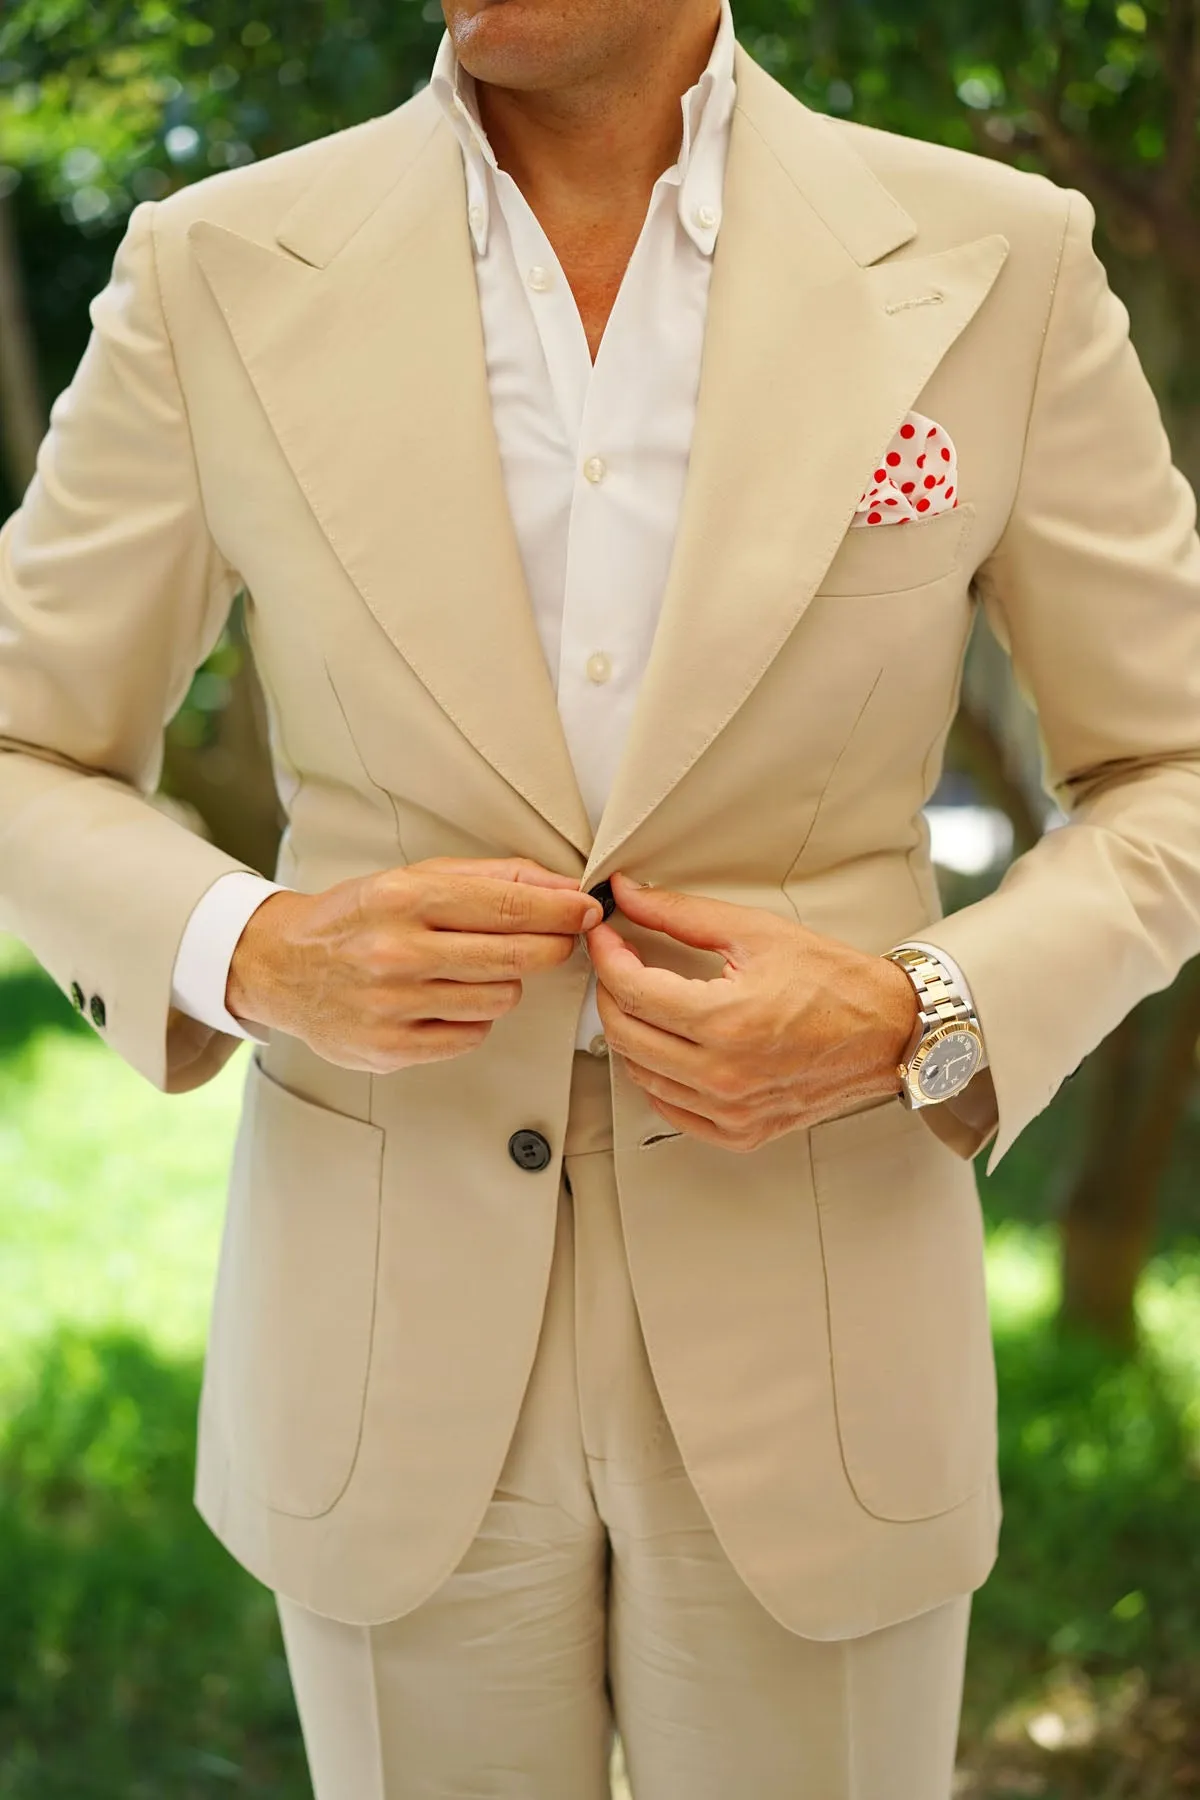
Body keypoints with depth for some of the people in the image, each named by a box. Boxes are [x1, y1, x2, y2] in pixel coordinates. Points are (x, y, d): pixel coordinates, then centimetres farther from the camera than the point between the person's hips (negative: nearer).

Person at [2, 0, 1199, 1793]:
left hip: (805, 1345, 0)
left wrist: (915, 1024, -19)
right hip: (401, 1339, 1)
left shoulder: (994, 263, -7)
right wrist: (256, 956, -20)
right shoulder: (222, 273, -6)